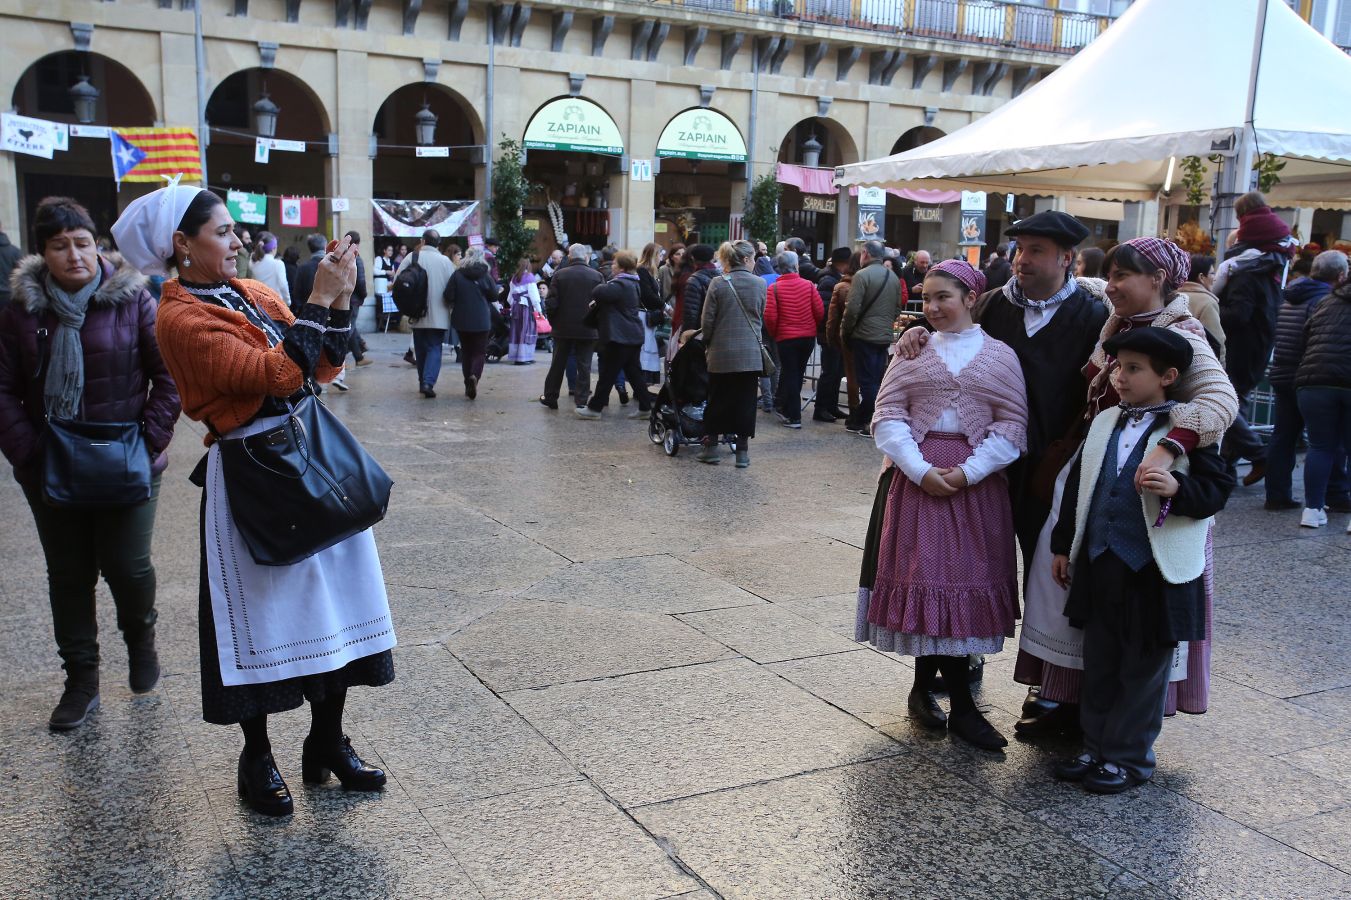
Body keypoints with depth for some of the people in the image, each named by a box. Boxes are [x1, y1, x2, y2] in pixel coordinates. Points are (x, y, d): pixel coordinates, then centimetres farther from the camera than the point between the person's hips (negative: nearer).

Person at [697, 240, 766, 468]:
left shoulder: (718, 283, -5)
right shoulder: (760, 284, -1)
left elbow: (707, 320, -3)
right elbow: (762, 318, 9)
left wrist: (707, 345, 10)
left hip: (721, 352, 0)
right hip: (750, 353, 1)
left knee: (717, 399, 10)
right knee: (745, 401, 6)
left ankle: (711, 447, 15)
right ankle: (742, 451, 7)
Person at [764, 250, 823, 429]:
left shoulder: (774, 288, -10)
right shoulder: (808, 285, -5)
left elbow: (770, 316, -12)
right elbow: (820, 311, -5)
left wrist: (773, 334, 6)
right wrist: (811, 327, 13)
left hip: (786, 338, -2)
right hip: (808, 337, 2)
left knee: (789, 375, 7)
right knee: (797, 374, 18)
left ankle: (794, 417, 6)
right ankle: (784, 407, 30)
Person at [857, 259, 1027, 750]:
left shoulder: (1000, 355, 5)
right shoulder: (913, 350, 8)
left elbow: (1012, 425, -2)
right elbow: (888, 415, 0)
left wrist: (968, 471, -14)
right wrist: (920, 470, -12)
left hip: (976, 482, 0)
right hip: (916, 478, 0)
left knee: (966, 578, 2)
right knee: (925, 575, -1)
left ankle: (925, 688, 19)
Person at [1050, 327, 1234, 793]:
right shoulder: (1104, 422, 8)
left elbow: (1218, 488, -9)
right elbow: (1078, 484, 14)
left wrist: (1177, 488, -28)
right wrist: (1063, 545, 15)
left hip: (1156, 570, -6)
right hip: (1099, 563, 6)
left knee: (1143, 669, 7)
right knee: (1099, 664, 15)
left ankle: (1128, 758, 20)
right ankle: (1096, 748, 29)